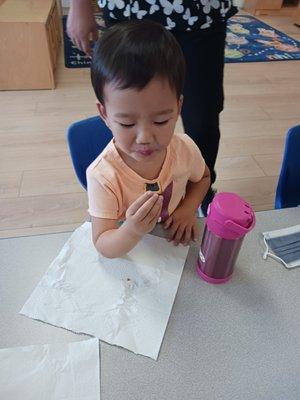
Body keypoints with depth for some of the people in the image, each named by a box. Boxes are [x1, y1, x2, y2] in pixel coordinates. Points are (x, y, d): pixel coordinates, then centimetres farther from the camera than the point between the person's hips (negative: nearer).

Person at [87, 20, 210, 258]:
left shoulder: (184, 148, -17)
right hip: (128, 252, -2)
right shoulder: (103, 176, -27)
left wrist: (189, 209, -11)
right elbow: (104, 246, -20)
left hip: (176, 242, 3)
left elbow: (202, 178, 7)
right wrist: (131, 232, -42)